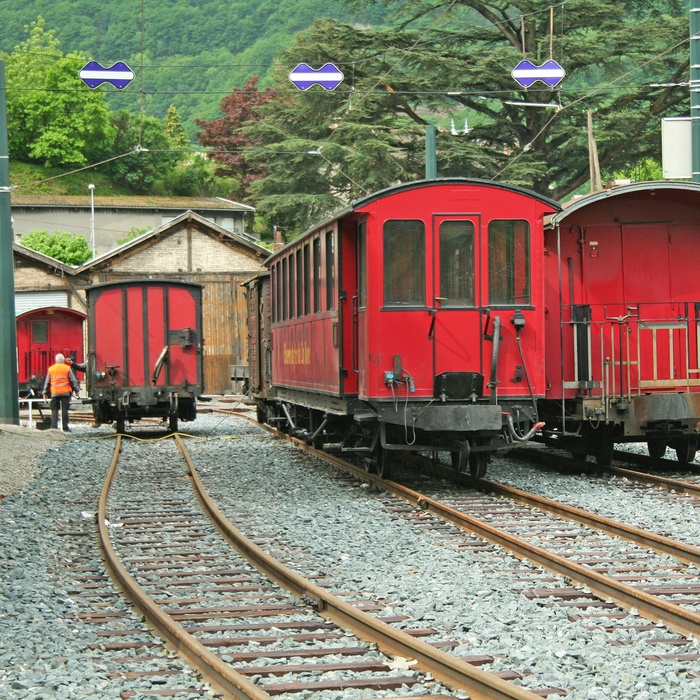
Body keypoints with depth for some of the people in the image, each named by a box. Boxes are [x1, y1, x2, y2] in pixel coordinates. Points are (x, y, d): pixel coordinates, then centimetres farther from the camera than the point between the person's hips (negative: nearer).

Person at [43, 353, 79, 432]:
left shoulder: (51, 369, 7)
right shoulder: (67, 369, 0)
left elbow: (47, 382, 11)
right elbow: (73, 381, 1)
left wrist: (45, 393, 17)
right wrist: (76, 390, 8)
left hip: (54, 392, 2)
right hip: (65, 392, -2)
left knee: (54, 410, 5)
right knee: (64, 410, 0)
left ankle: (54, 426, -6)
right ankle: (65, 428, 0)